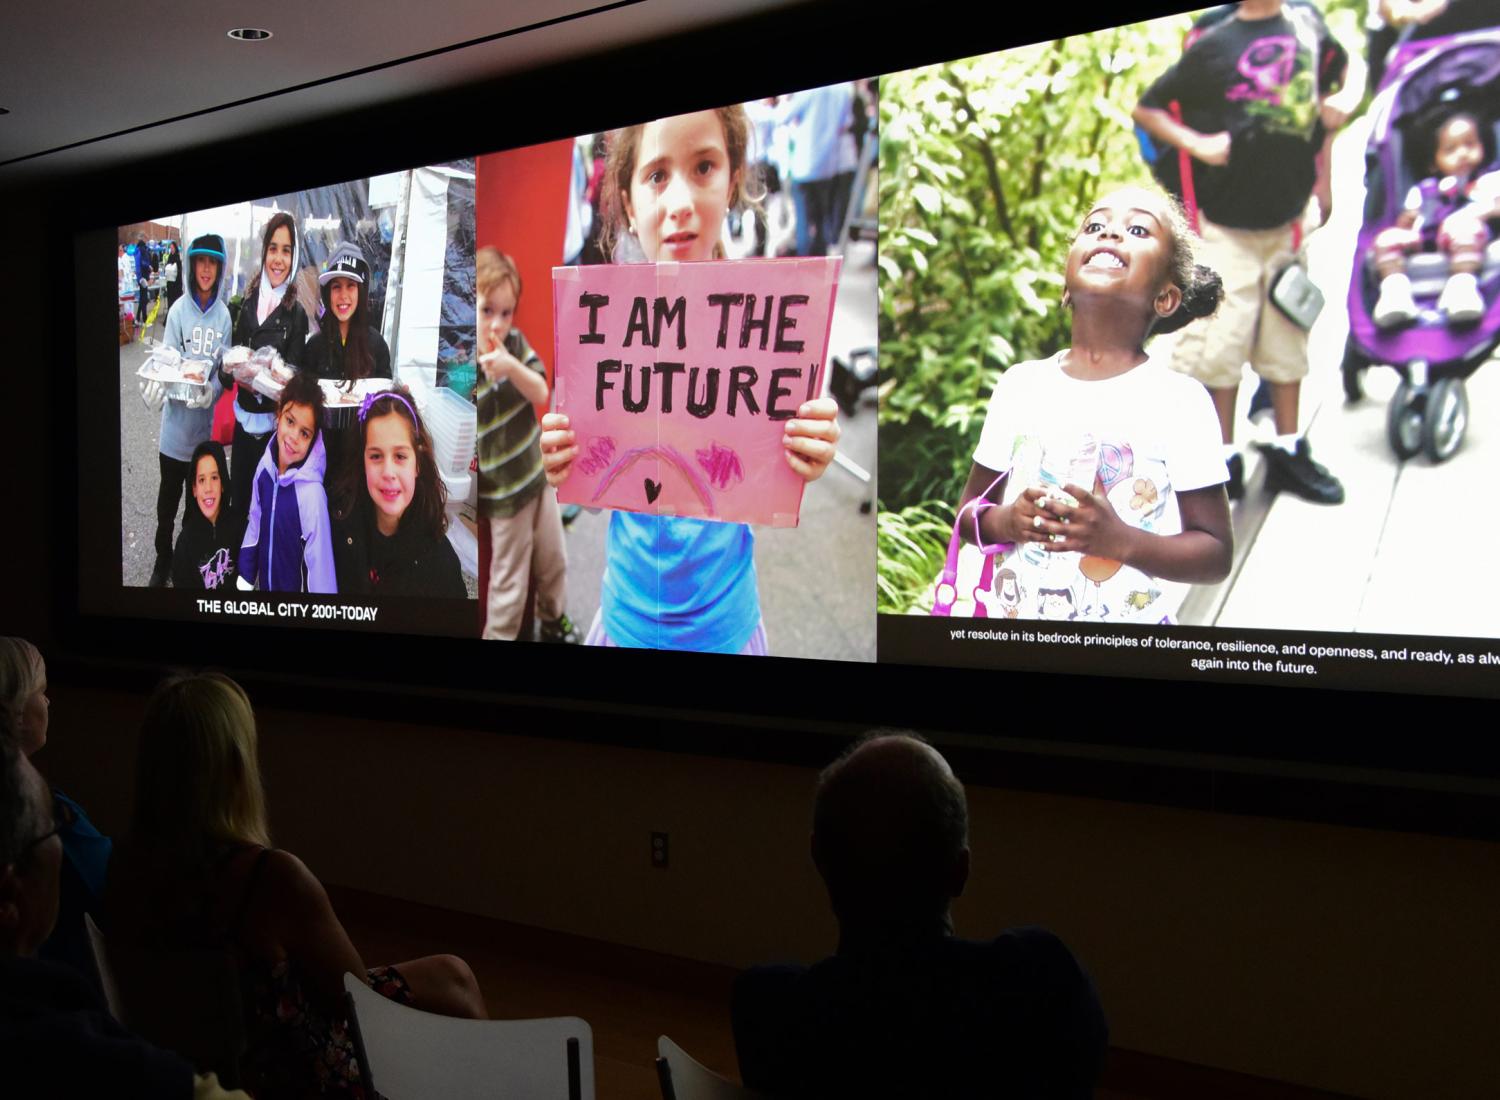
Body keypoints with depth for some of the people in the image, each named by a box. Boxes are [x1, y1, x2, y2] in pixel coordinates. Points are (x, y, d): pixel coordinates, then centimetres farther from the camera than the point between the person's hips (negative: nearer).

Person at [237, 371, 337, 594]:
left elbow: (320, 565, -22)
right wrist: (245, 579, 7)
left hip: (296, 586, -5)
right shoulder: (265, 466, -9)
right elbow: (254, 526, 4)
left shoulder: (312, 493, -27)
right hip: (264, 583, 5)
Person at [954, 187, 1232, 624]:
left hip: (1134, 622, -2)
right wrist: (1006, 522, -15)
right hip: (1016, 611, 2)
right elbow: (971, 510, 5)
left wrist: (1120, 539, -23)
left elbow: (1216, 554, -9)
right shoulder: (1020, 386, -3)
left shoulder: (1181, 401, -10)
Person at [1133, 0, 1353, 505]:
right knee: (1222, 339, -1)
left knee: (1288, 335, 12)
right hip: (1228, 224, -4)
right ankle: (1225, 461, 13)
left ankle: (1288, 453, 25)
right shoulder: (1213, 46, -7)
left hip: (1290, 219, 4)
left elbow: (1338, 69, 26)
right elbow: (1146, 109, -3)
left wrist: (1337, 106, 8)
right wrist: (1197, 144, -15)